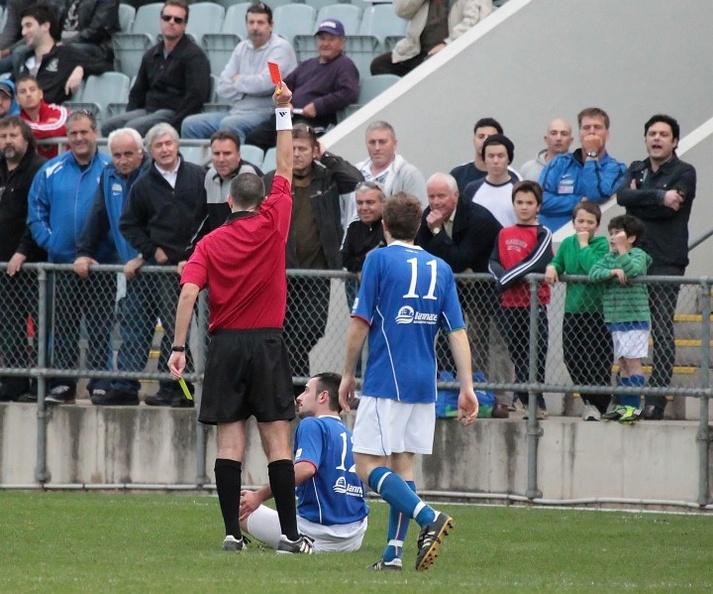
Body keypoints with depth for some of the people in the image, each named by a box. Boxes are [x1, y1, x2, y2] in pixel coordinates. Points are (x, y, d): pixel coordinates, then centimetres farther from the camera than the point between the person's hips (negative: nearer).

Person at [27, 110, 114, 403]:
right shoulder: (51, 172, 6)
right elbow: (36, 212, 10)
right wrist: (49, 241, -2)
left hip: (101, 266, -3)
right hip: (62, 263, 3)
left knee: (100, 328, 1)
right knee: (62, 327, 6)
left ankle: (100, 384, 5)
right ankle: (62, 384, 11)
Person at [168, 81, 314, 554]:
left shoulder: (210, 244, 2)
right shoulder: (272, 226, 0)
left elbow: (189, 292, -9)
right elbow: (286, 168, 6)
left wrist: (179, 347, -10)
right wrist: (284, 111, 11)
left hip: (226, 344, 1)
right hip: (268, 341, -1)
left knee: (230, 441, 2)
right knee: (277, 440, -1)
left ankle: (233, 532, -3)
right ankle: (290, 534, -3)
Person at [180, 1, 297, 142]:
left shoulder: (280, 47, -5)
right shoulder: (242, 47, 17)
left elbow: (266, 83, -20)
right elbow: (222, 88, 10)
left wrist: (238, 80, -1)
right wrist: (250, 84, -7)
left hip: (267, 114, -8)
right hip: (237, 112, 8)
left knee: (229, 124, -36)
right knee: (190, 124, -6)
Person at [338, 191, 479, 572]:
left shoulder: (379, 259, -5)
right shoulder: (440, 269, 10)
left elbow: (360, 323, -8)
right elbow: (457, 332, 6)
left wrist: (348, 374, 3)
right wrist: (467, 387, 6)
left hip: (385, 381, -6)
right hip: (424, 384, 6)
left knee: (367, 465, -4)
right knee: (402, 464, 11)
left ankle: (429, 518, -22)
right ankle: (393, 552, 5)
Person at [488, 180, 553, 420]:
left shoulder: (542, 234, 0)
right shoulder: (504, 234, 14)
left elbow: (536, 263, -13)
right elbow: (493, 262, 7)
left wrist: (506, 278, -15)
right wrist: (502, 277, -14)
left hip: (535, 302, -5)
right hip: (510, 303, 5)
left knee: (535, 354, -7)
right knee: (517, 354, 7)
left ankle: (536, 403, -7)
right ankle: (525, 400, 12)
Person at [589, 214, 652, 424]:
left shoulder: (638, 255, -6)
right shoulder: (609, 257, 11)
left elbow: (633, 270, -25)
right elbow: (593, 273, -3)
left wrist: (622, 249, -22)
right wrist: (613, 272, -19)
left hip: (635, 318, -7)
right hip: (615, 319, 7)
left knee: (633, 361, -7)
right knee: (623, 363, 11)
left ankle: (634, 406, -7)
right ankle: (624, 405, 16)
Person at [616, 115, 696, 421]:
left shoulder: (684, 172, 3)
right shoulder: (636, 170, 17)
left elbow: (670, 208, -13)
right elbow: (622, 196, -4)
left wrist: (639, 198, -5)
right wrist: (658, 196, -14)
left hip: (666, 261, -5)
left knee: (662, 332, -7)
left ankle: (657, 397, -7)